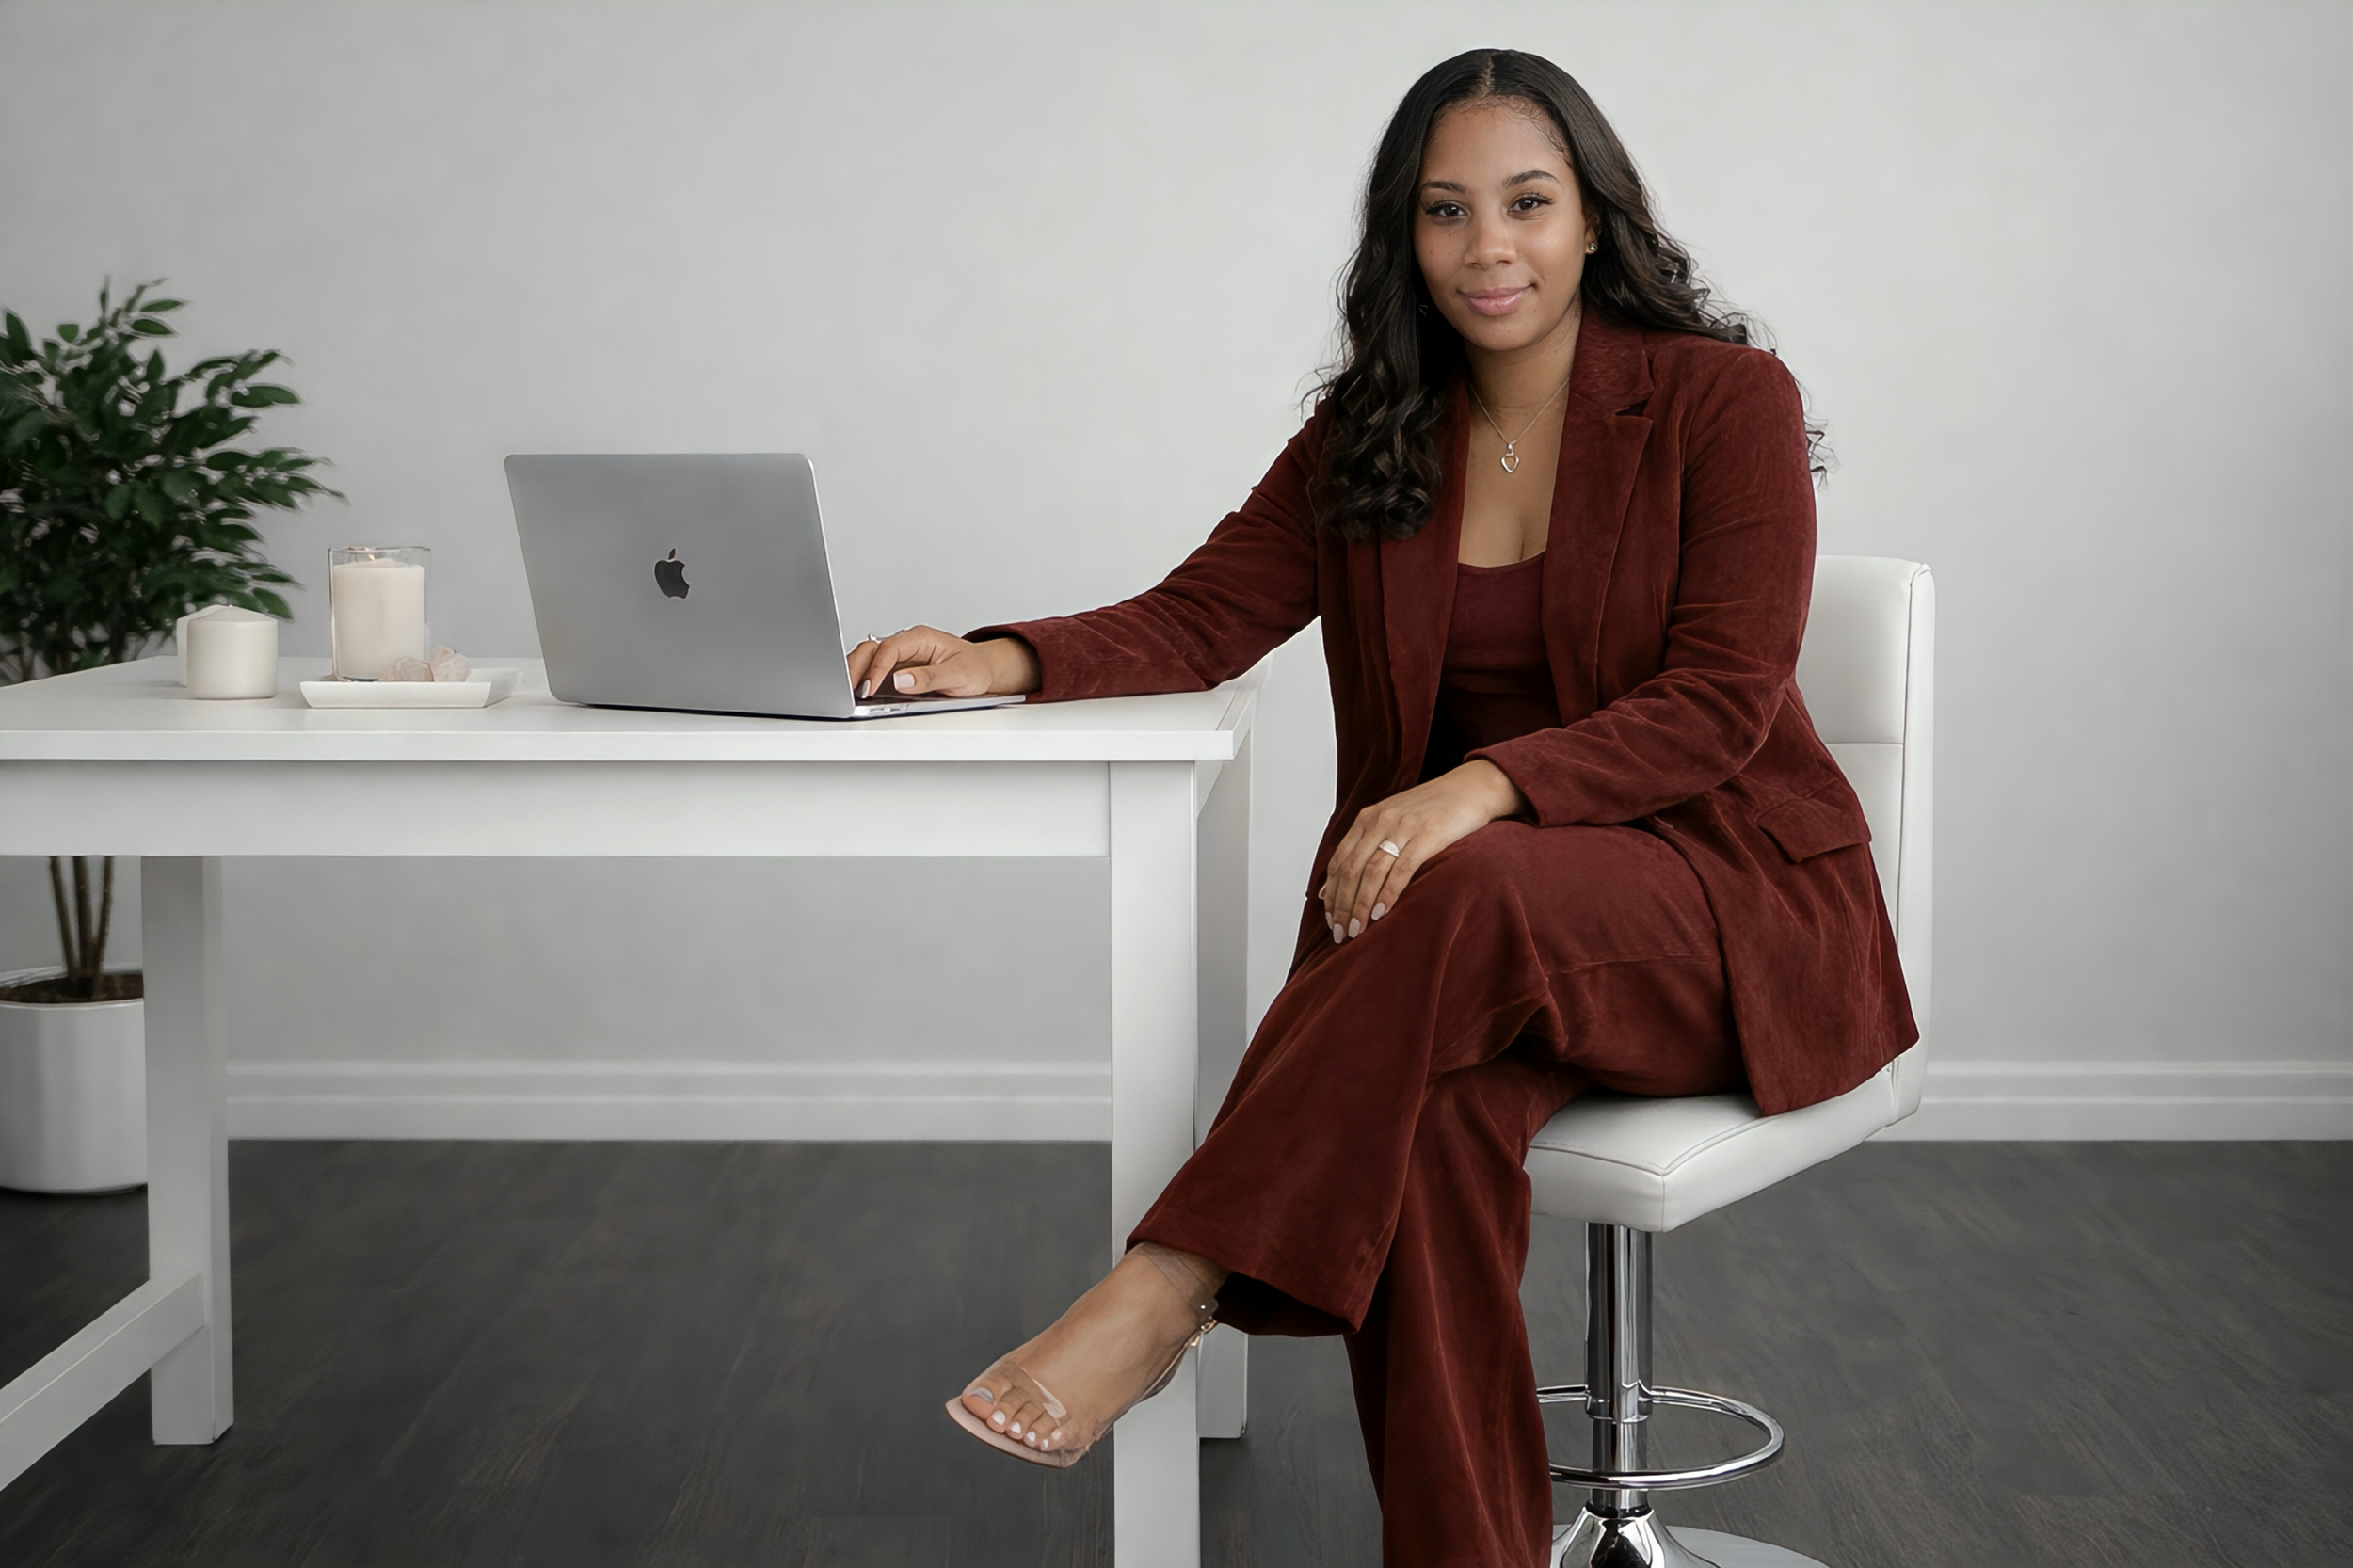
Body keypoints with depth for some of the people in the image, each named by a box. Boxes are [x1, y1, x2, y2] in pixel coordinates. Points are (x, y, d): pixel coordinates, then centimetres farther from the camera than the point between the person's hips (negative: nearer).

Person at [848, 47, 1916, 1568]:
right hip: (1448, 911, 4)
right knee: (1432, 1108, -33)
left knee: (1465, 898, -37)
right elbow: (1205, 615, 2)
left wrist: (1487, 786, -29)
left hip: (1732, 895, -3)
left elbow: (1719, 706, -13)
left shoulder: (1725, 401, -5)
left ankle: (1166, 1292, -34)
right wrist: (1005, 659, -19)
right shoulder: (1372, 433, 10)